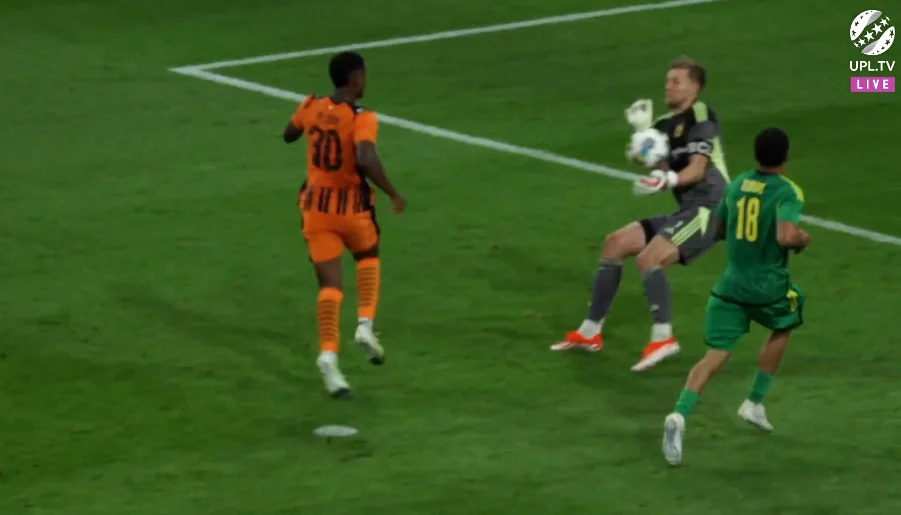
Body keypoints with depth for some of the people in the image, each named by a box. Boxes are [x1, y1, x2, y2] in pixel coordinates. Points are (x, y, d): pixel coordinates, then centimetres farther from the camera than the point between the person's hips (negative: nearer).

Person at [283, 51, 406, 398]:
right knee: (368, 257, 27)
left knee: (330, 284, 3)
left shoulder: (312, 108, 0)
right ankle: (365, 324, 9)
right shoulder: (362, 118, -17)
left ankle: (328, 354, -15)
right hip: (352, 205, -3)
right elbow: (366, 161, -32)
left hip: (316, 204, 3)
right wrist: (393, 194, -20)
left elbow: (288, 136, 19)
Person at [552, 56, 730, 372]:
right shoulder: (667, 124, 17)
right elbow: (661, 168, 6)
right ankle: (590, 333, 15)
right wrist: (643, 134, -3)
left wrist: (668, 180, -36)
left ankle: (663, 338, -22)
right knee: (615, 243, 10)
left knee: (649, 258, -26)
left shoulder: (700, 115, -8)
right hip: (688, 209, 10)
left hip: (709, 207, -10)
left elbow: (698, 169, -19)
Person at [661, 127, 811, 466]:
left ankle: (679, 416, -26)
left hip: (731, 285, 4)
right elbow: (786, 236, -28)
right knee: (783, 328, 30)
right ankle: (755, 402, 28)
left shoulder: (736, 185, 6)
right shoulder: (787, 192, -13)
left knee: (716, 355, -3)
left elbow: (718, 230, 18)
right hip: (769, 288, -4)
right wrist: (803, 239, -6)